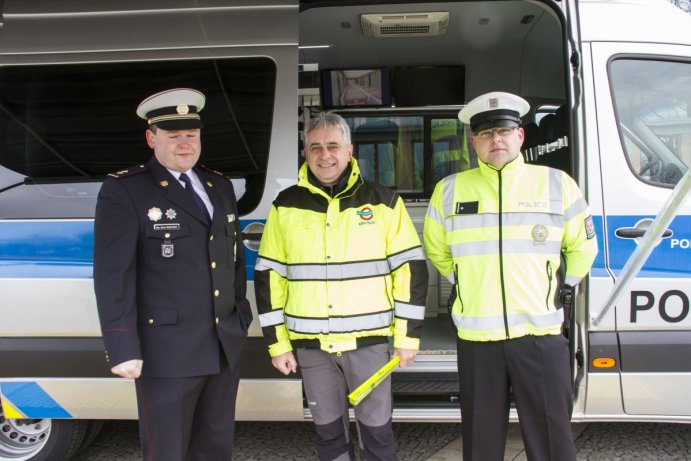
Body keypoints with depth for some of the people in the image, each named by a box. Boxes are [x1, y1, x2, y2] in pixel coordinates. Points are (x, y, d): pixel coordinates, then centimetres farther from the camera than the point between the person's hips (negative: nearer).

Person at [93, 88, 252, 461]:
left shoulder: (219, 185, 12)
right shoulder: (123, 191, -8)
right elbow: (112, 273, -13)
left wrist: (241, 315, 16)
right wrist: (122, 347, -18)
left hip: (225, 346, 6)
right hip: (167, 352, -6)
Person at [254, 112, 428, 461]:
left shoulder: (382, 201, -1)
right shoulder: (286, 206, 3)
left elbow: (411, 268, 0)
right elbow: (269, 275, 7)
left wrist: (408, 335, -2)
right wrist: (277, 343, 4)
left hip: (368, 339, -1)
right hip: (310, 344, 2)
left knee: (376, 428, 6)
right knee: (328, 431, 13)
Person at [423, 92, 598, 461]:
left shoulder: (556, 184, 2)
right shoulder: (449, 191, 4)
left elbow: (583, 246, 15)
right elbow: (436, 249, 20)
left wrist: (565, 287, 15)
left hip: (541, 334, -1)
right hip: (475, 336, 1)